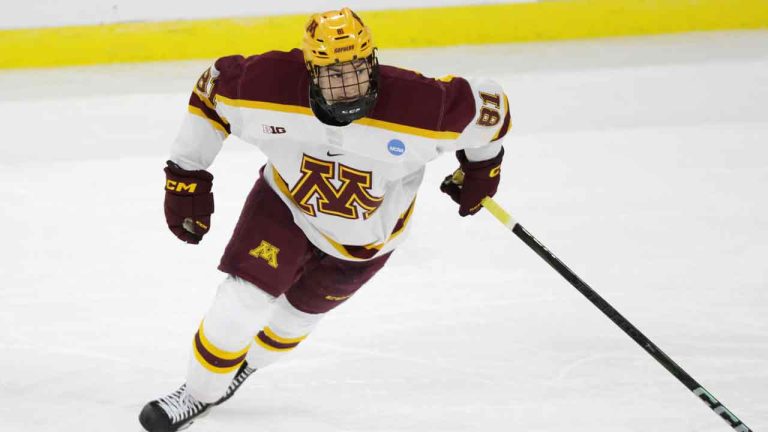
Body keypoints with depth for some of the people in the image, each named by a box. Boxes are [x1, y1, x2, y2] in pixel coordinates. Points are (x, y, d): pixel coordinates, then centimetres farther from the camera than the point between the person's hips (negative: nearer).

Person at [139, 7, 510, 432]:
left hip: (366, 234, 1)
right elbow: (211, 88, -12)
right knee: (241, 302, -10)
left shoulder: (419, 106, -37)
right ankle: (198, 392, 16)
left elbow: (488, 104, -19)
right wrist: (186, 175, -7)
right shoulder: (269, 86, -33)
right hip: (285, 201, 0)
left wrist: (481, 165, 1)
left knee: (298, 311, 16)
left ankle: (244, 364, 48)